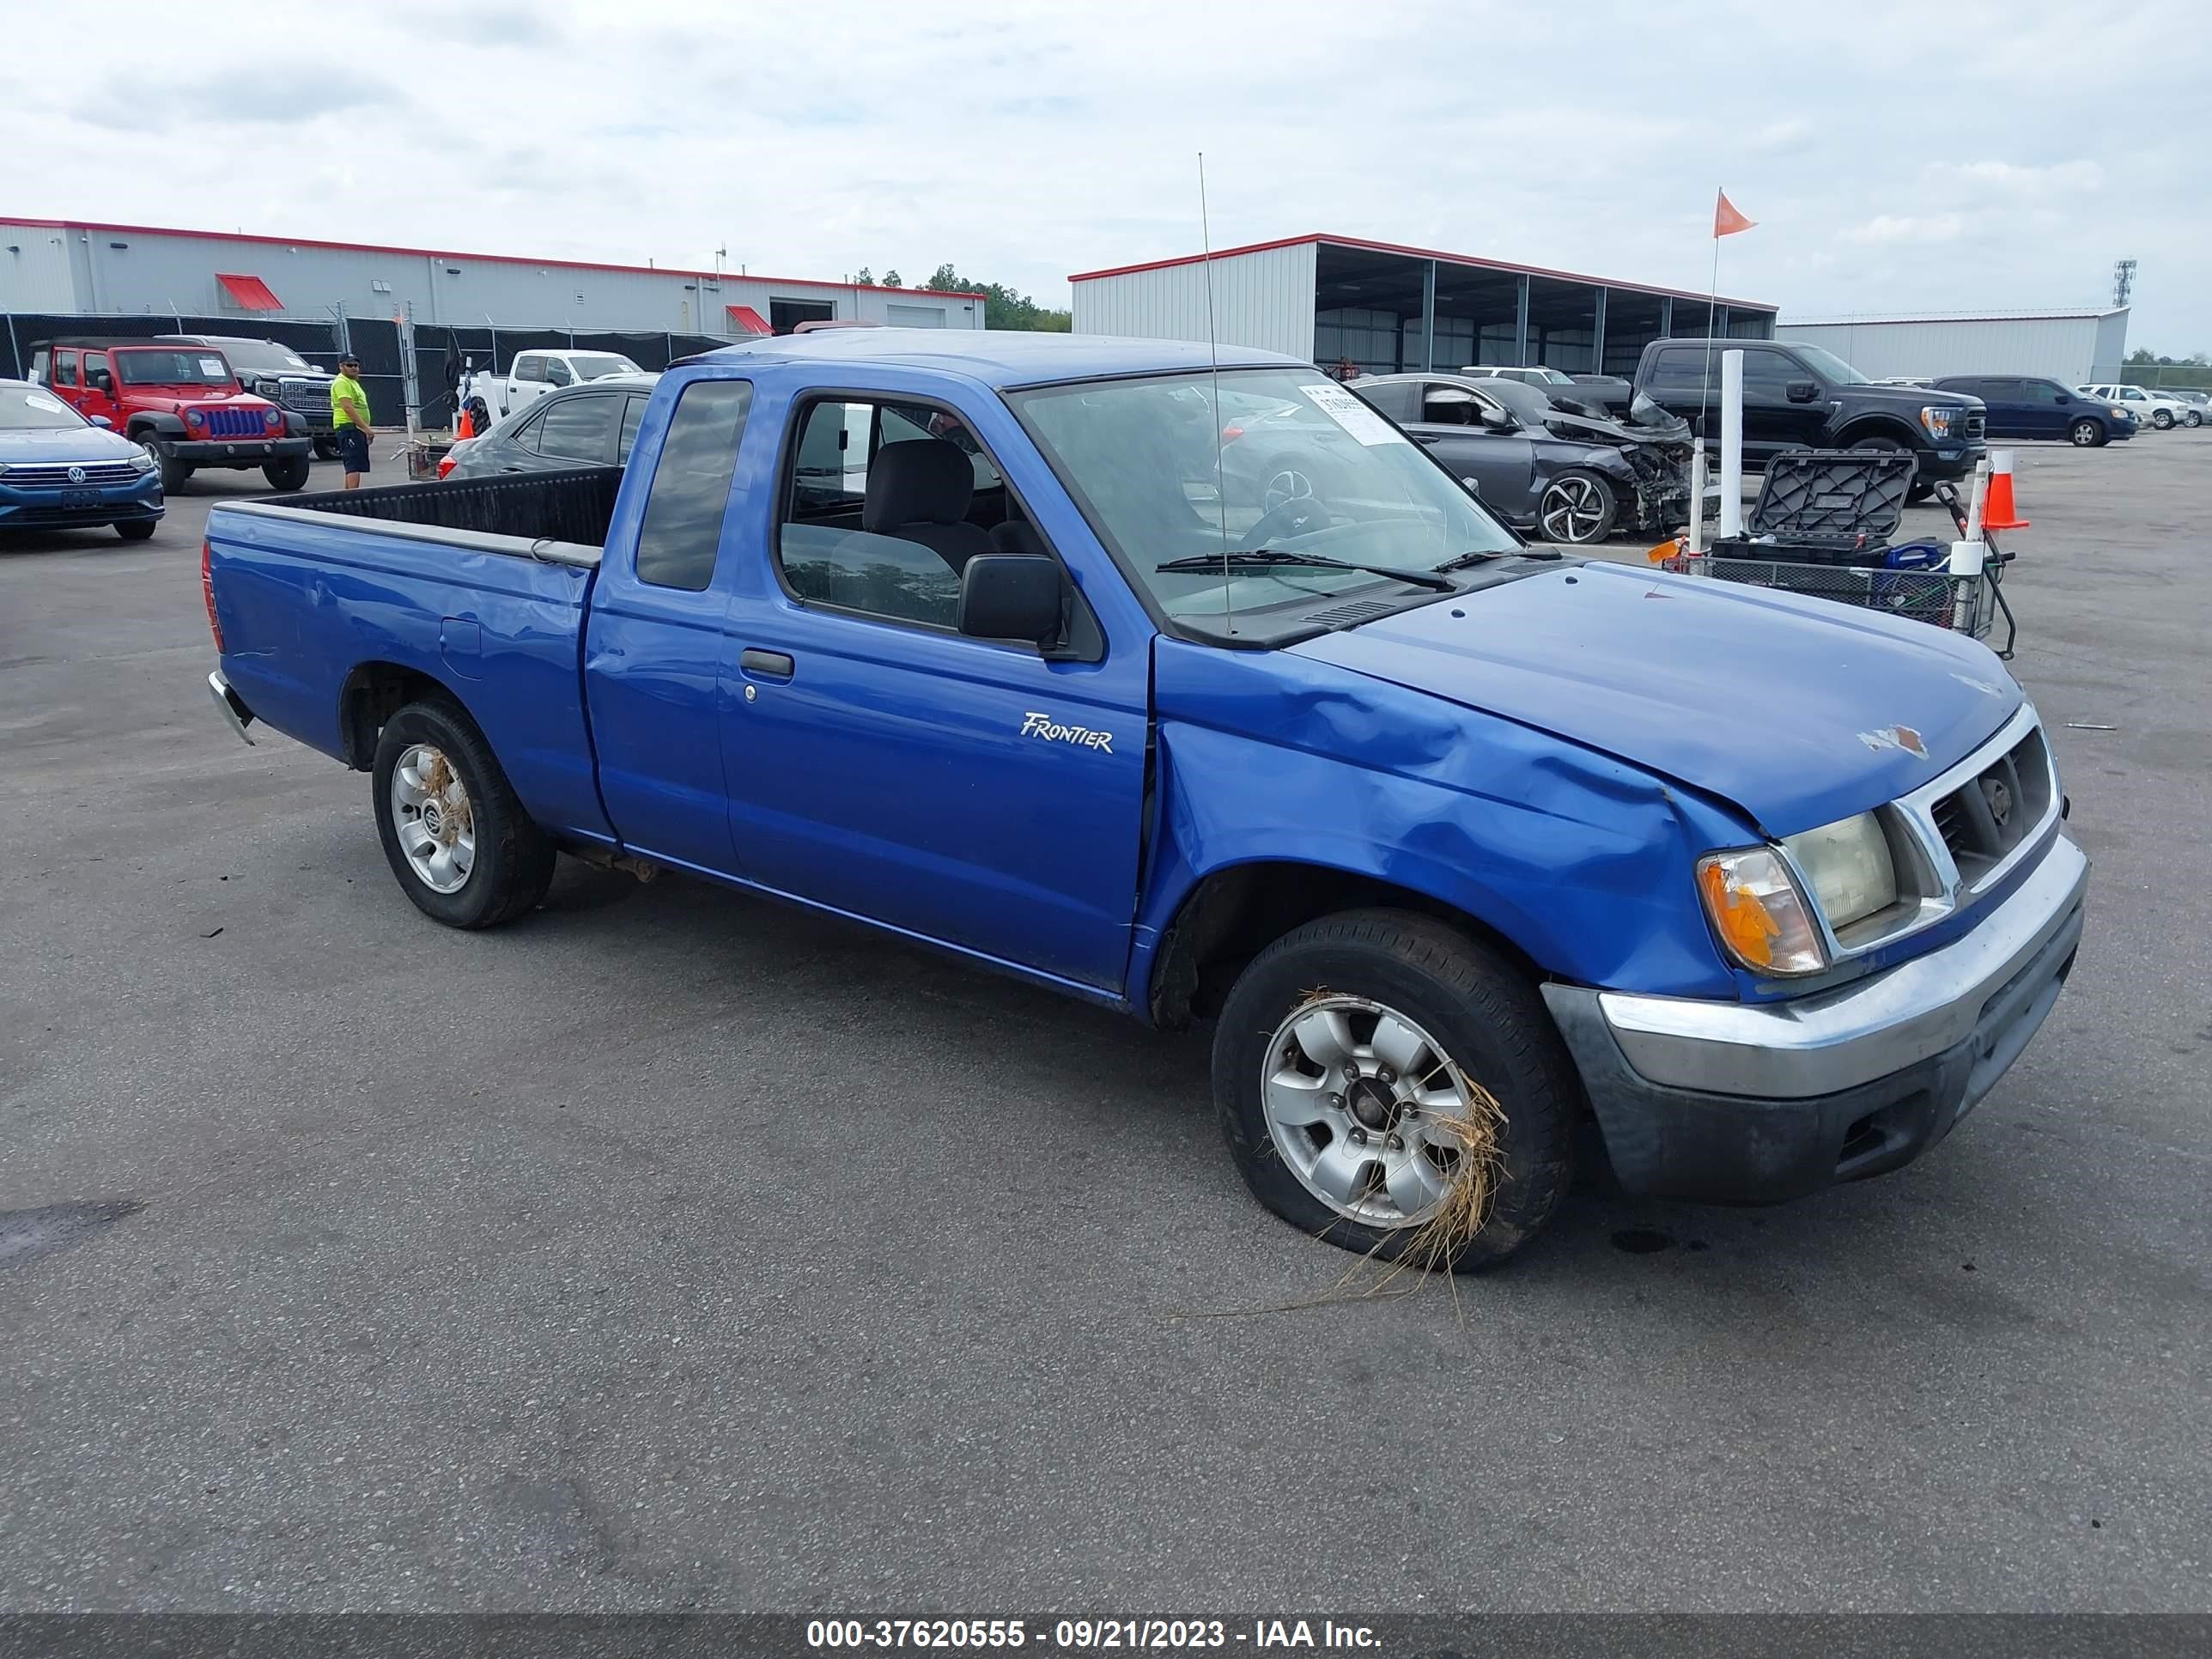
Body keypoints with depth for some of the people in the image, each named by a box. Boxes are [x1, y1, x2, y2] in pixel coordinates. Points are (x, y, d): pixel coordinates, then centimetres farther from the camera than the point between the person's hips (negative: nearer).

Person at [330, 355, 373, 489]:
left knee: (351, 466, 13)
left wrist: (365, 429, 23)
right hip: (349, 427, -11)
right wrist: (366, 428, -26)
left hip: (357, 428, 11)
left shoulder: (353, 382, 23)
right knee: (355, 466, -17)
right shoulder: (342, 383, -11)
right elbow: (348, 408, -21)